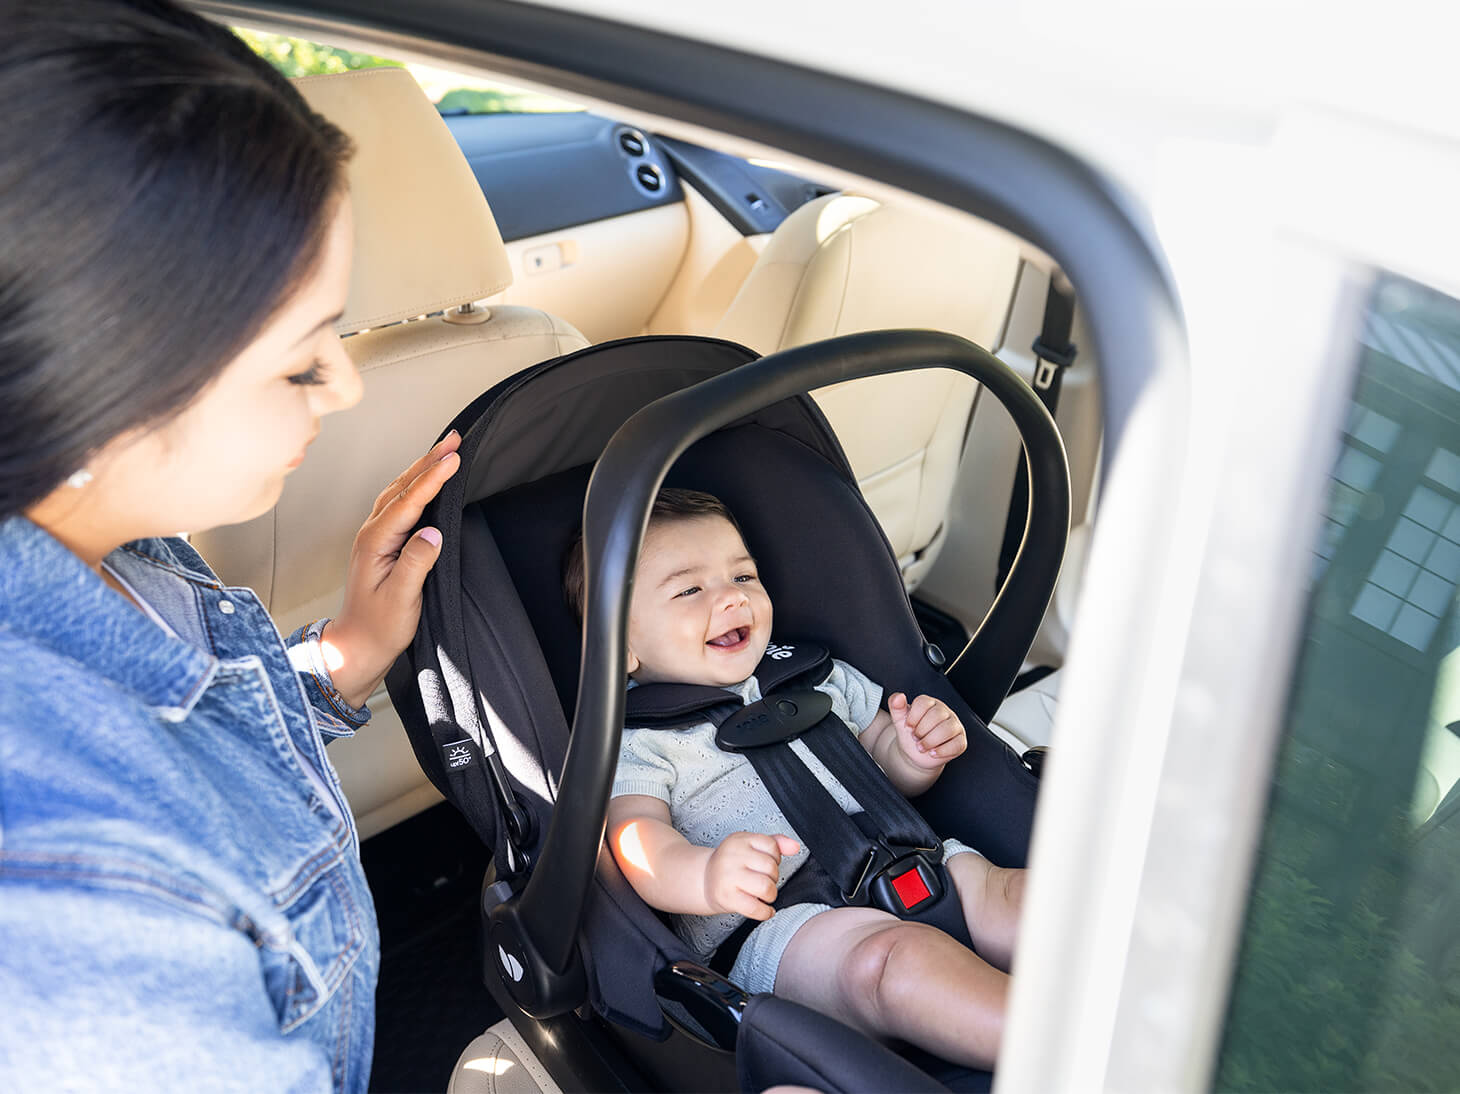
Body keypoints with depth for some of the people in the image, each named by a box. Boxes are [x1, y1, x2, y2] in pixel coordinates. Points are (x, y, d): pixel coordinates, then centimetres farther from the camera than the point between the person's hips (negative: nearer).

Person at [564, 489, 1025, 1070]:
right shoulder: (632, 742, 6)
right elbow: (641, 839, -11)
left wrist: (918, 754, 4)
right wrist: (707, 876, -34)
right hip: (780, 920, -5)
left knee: (1009, 893, -23)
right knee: (889, 955, -35)